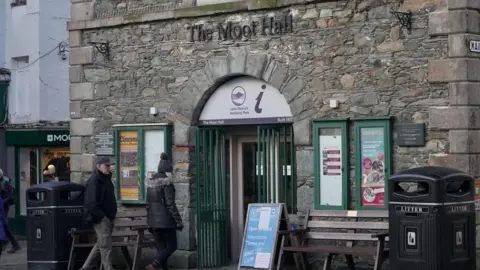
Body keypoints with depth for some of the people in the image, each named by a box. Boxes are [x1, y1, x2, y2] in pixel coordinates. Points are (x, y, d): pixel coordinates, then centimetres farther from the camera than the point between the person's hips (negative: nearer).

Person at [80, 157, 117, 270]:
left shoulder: (106, 179, 17)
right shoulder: (94, 181, -12)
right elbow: (91, 202, -19)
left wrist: (112, 216, 16)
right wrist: (100, 216, -19)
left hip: (108, 217, 10)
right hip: (100, 218, -10)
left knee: (100, 244, 13)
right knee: (106, 245, -10)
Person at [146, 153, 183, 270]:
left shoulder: (151, 181, 11)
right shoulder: (166, 181, -11)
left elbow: (148, 204, 14)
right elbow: (170, 203, -16)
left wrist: (149, 223, 20)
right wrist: (178, 221, -12)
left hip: (154, 221, 7)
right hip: (165, 220, -7)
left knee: (161, 248, 11)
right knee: (171, 246, 0)